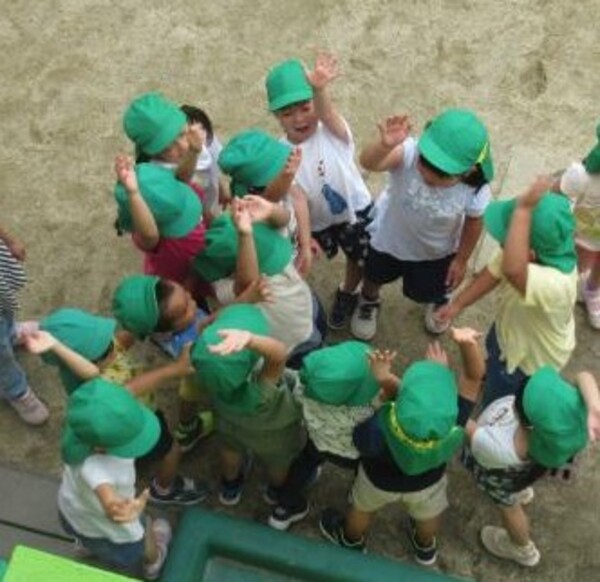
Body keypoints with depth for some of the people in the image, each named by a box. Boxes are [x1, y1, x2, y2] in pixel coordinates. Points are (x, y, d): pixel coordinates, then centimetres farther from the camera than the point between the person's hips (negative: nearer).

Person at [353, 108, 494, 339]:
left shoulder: (476, 190, -36)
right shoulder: (410, 152, -44)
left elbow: (473, 222, -15)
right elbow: (369, 163, -61)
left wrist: (461, 260, -3)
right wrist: (385, 146, -82)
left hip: (437, 249, 0)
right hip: (390, 233, 0)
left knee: (426, 292, 30)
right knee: (375, 275, 31)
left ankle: (438, 299, 70)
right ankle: (369, 301, 69)